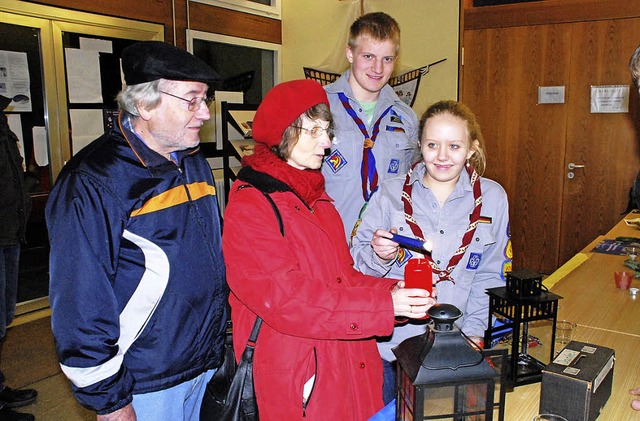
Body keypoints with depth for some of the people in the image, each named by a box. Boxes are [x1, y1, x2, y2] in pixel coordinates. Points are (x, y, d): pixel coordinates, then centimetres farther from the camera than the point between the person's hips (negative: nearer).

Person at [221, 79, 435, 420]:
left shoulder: (316, 198, 12)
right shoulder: (248, 206, -15)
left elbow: (342, 276, 13)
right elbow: (284, 299, -23)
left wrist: (392, 290, -6)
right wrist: (383, 305, -24)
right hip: (290, 379, -7)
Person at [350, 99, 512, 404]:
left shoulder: (492, 198, 0)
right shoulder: (391, 193, -5)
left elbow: (491, 274, 6)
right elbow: (356, 262, -3)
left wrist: (474, 331, -1)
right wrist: (379, 256, -24)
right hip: (388, 346, -1)